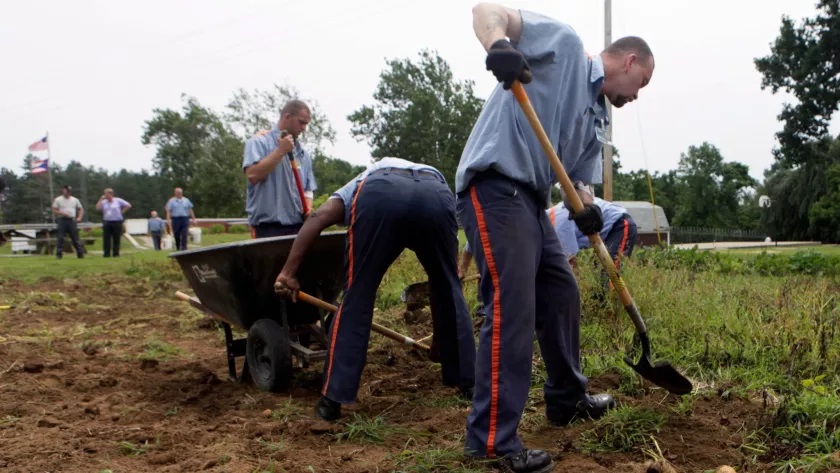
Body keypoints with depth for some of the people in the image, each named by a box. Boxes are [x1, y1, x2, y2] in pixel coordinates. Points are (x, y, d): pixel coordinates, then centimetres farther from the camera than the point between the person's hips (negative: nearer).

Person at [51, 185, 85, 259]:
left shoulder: (75, 200, 12)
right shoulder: (58, 200, 4)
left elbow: (80, 209, 19)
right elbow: (54, 210, 2)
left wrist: (79, 217, 4)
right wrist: (62, 213, -15)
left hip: (72, 220, 2)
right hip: (62, 220, -2)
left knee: (75, 237, 2)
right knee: (60, 237, -5)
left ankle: (80, 253, 5)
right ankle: (59, 254, -1)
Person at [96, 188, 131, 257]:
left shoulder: (118, 201, 3)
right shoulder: (103, 202, 10)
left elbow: (128, 205, 4)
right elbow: (98, 208, -4)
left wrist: (122, 212, -2)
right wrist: (101, 199, -4)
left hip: (117, 222, -2)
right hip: (107, 222, 2)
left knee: (116, 239, 1)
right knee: (106, 239, -3)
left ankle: (116, 253, 7)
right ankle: (106, 254, 0)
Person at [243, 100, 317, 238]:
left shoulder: (304, 154, 16)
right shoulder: (260, 141, -1)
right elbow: (253, 175, -16)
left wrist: (308, 211, -3)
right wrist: (281, 151, -13)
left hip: (297, 227, 6)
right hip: (268, 228, -6)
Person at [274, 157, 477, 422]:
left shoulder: (364, 184, 42)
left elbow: (318, 217, 18)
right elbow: (448, 274, 47)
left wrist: (288, 273, 15)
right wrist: (439, 335, 57)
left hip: (379, 196, -2)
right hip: (437, 197, 2)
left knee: (356, 297, 11)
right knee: (450, 292, 24)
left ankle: (333, 398, 13)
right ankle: (469, 382, 33)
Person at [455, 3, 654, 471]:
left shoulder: (598, 118, 23)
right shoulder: (565, 43, 0)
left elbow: (581, 175, 19)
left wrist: (585, 208, -5)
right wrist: (498, 44, -32)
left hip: (533, 199, 10)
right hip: (495, 184, -10)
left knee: (563, 294, 18)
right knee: (512, 307, -15)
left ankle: (568, 399, 37)